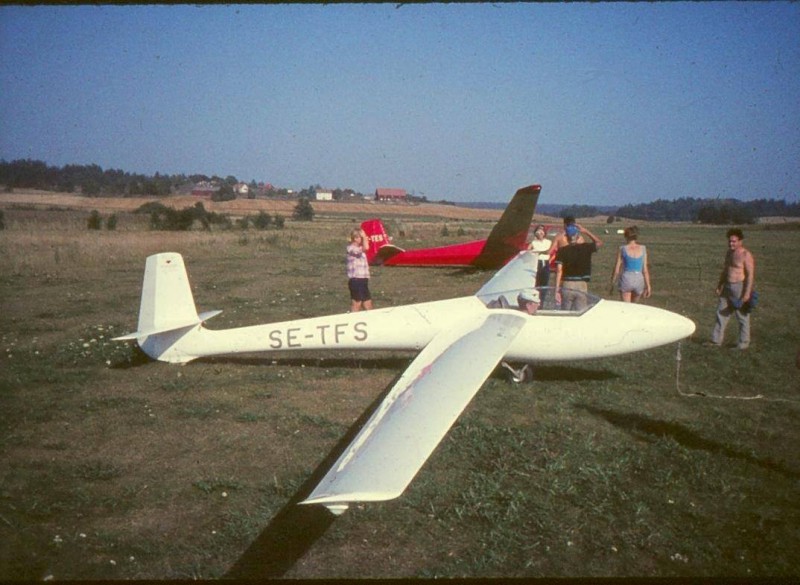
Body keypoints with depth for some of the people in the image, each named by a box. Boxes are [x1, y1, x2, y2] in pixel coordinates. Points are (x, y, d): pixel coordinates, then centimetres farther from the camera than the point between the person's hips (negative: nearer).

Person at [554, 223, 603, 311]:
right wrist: (586, 231, 17)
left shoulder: (562, 251, -3)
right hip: (582, 285, 0)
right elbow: (599, 242, 20)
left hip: (566, 285, 0)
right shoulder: (586, 248, -1)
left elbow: (559, 271, -7)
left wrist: (557, 290, -5)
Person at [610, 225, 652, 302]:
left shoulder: (622, 249, -4)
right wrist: (648, 285, 7)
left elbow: (616, 269, -2)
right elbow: (645, 270, 1)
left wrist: (612, 284, 8)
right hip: (639, 280, 3)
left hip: (626, 279, -3)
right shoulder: (643, 249, 1)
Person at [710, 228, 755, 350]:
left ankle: (743, 343, 10)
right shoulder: (729, 253, 12)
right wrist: (719, 286, 18)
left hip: (740, 288, -8)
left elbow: (750, 275, -17)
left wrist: (747, 293, -22)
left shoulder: (746, 255, -13)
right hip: (727, 287, 8)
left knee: (742, 316, 1)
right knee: (721, 313, 10)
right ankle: (716, 340, 17)